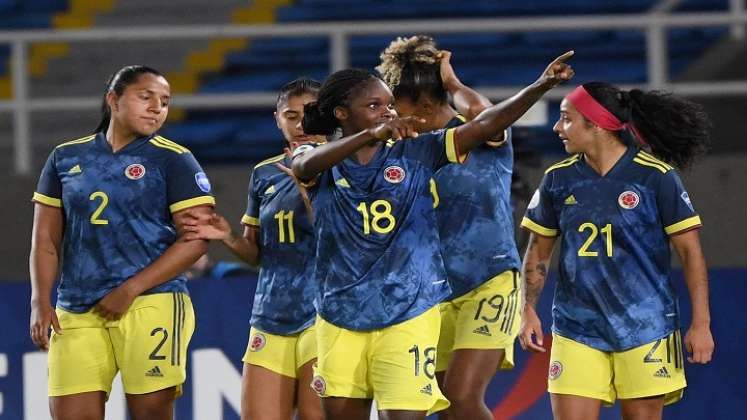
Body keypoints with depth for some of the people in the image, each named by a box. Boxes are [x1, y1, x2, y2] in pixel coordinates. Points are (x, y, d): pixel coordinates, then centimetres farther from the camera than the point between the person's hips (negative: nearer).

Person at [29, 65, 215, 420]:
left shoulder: (173, 160, 3)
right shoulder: (66, 158, 15)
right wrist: (40, 302, 0)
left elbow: (196, 240, -5)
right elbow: (46, 238, 15)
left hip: (150, 302, -3)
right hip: (75, 312, 3)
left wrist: (129, 291, -11)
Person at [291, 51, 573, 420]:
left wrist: (540, 86, -21)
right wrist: (371, 135, -43)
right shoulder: (320, 163, -1)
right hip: (340, 317, 1)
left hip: (408, 315, -1)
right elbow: (307, 163, -26)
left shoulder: (414, 153, 1)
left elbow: (485, 124, -7)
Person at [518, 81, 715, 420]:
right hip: (576, 328, 3)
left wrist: (701, 323, -10)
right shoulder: (558, 179, 5)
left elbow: (690, 252, -5)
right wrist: (529, 310, 4)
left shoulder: (656, 176, -7)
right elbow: (539, 251, 15)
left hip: (645, 327, -3)